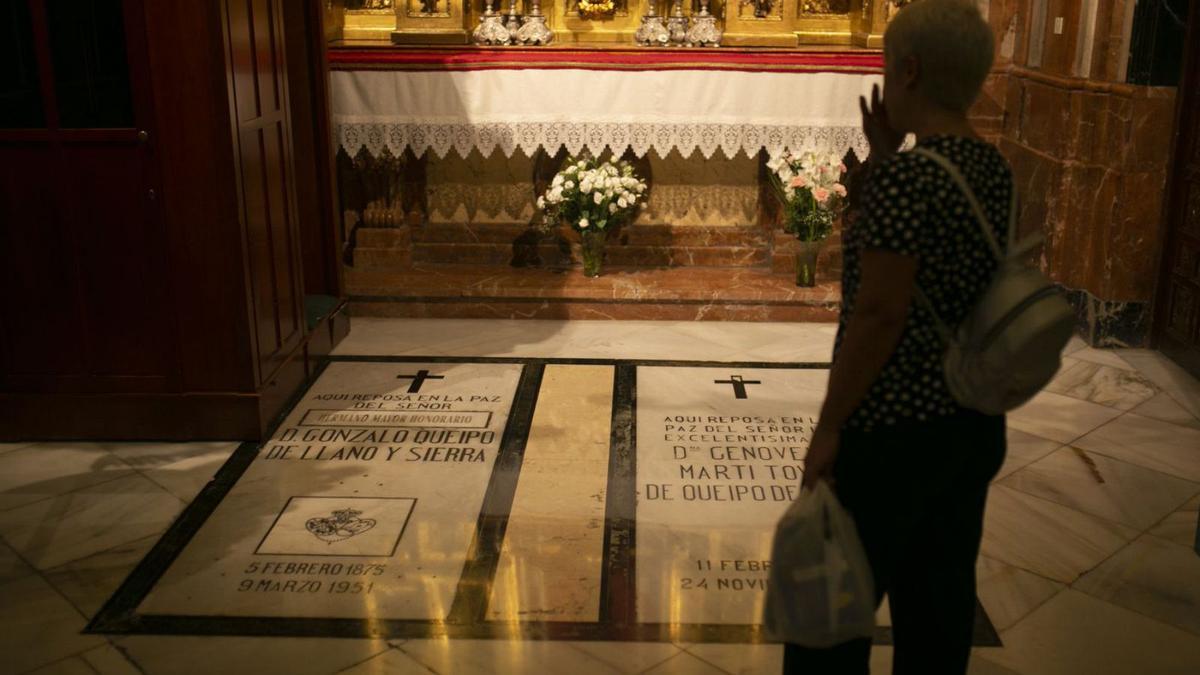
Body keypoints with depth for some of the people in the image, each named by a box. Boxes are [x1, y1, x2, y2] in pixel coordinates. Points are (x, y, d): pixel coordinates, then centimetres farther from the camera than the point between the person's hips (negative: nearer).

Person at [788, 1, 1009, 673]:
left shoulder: (906, 176, -20)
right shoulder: (995, 169, 5)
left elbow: (878, 314, -22)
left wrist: (829, 427, -14)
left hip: (893, 429, -8)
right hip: (975, 423, 8)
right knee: (940, 594, 20)